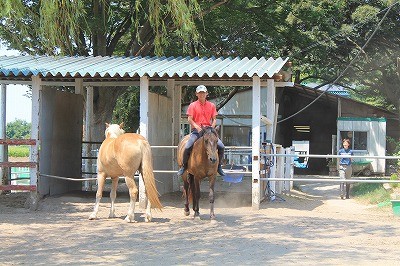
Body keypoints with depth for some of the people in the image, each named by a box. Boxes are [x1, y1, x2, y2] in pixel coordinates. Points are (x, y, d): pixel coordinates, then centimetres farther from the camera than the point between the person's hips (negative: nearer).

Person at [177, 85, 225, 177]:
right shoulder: (193, 105, 3)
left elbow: (214, 119, 10)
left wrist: (211, 128, -9)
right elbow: (190, 119, -4)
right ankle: (184, 166, 0)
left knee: (221, 146, -14)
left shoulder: (211, 105, 10)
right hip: (196, 130, -2)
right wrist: (198, 127, -17)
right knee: (187, 147, -22)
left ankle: (219, 166, 5)